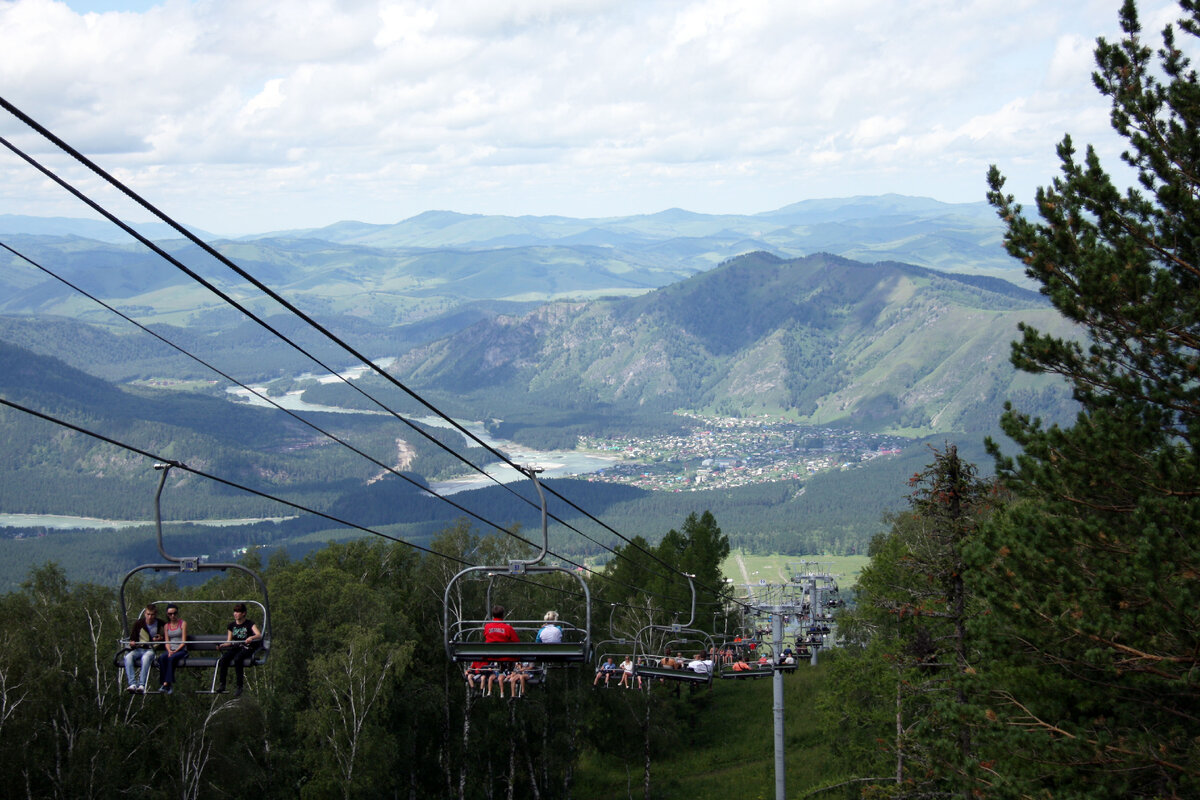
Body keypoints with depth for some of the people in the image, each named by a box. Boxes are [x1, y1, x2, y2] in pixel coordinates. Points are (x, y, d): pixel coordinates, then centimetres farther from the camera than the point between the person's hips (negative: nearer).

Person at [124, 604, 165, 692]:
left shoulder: (160, 625, 3)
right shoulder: (139, 624, 6)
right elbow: (132, 639, 10)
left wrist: (160, 639, -9)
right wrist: (132, 643, -13)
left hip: (151, 649, -3)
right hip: (139, 649, 3)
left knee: (146, 657, -39)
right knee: (128, 657, -31)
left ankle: (142, 685, -43)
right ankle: (132, 684, -38)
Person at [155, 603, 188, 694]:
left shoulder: (183, 623, 3)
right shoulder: (166, 626, 16)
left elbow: (183, 641, -4)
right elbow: (166, 642, 9)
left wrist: (175, 651, -17)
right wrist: (169, 651, -13)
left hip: (181, 650, -3)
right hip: (170, 650, 3)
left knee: (171, 658, -35)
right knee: (162, 657, -30)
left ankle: (168, 683, -37)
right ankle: (164, 682, -36)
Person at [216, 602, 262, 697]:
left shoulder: (249, 623, 0)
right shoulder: (231, 625, 15)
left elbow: (259, 635, -14)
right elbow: (229, 641, 14)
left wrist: (251, 638, -36)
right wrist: (222, 645, -8)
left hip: (247, 648, -4)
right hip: (235, 648, 4)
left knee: (237, 659, -36)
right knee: (223, 659, -27)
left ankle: (240, 686, -32)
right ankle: (221, 684, -25)